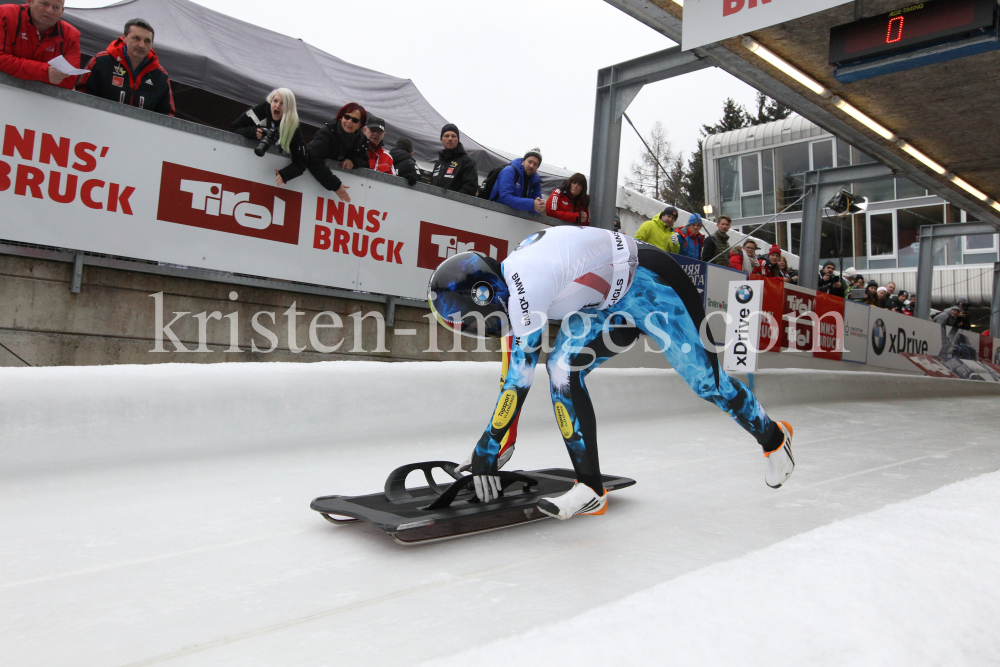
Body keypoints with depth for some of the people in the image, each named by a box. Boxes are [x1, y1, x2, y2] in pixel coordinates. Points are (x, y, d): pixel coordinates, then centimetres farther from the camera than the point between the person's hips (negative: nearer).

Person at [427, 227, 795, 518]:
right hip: (610, 302, 9)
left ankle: (773, 437, 28)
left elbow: (519, 377, -31)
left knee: (706, 380, -1)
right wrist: (501, 442, 5)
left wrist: (489, 445, -23)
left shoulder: (524, 284, -32)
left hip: (650, 283, -8)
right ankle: (590, 488, -7)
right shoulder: (510, 286, -2)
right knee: (563, 367, -10)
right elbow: (514, 375, 4)